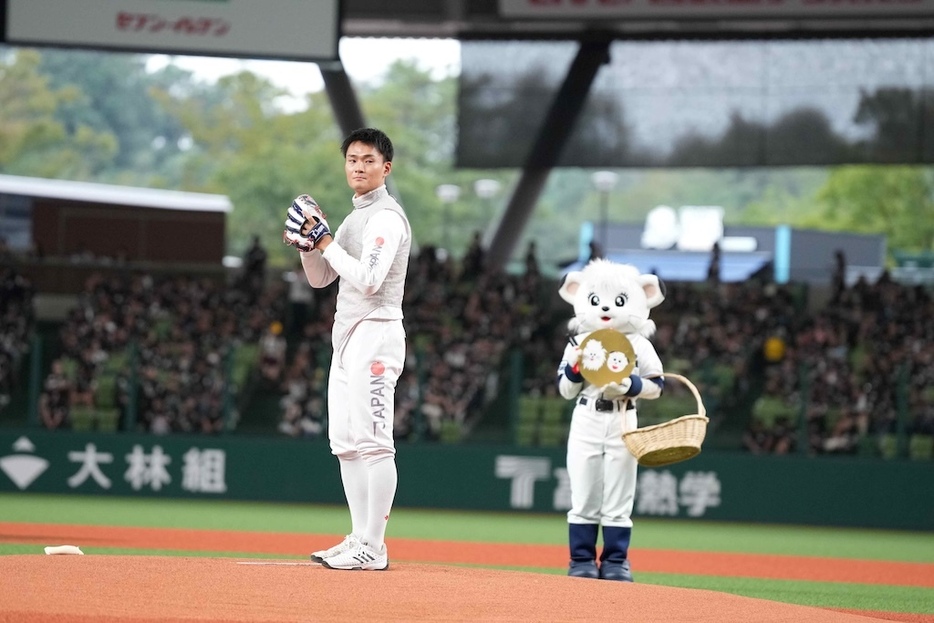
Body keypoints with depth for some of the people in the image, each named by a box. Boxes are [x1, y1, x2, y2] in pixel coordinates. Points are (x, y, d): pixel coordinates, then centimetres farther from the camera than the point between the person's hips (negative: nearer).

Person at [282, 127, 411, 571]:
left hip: (375, 335, -11)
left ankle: (373, 549, -13)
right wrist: (307, 243, 4)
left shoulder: (386, 217, -10)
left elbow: (368, 280, -22)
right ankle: (359, 540, 14)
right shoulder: (354, 218, 20)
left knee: (373, 442, -12)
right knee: (346, 443, 10)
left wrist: (325, 240, -14)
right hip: (346, 337, 11)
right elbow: (319, 279, 22)